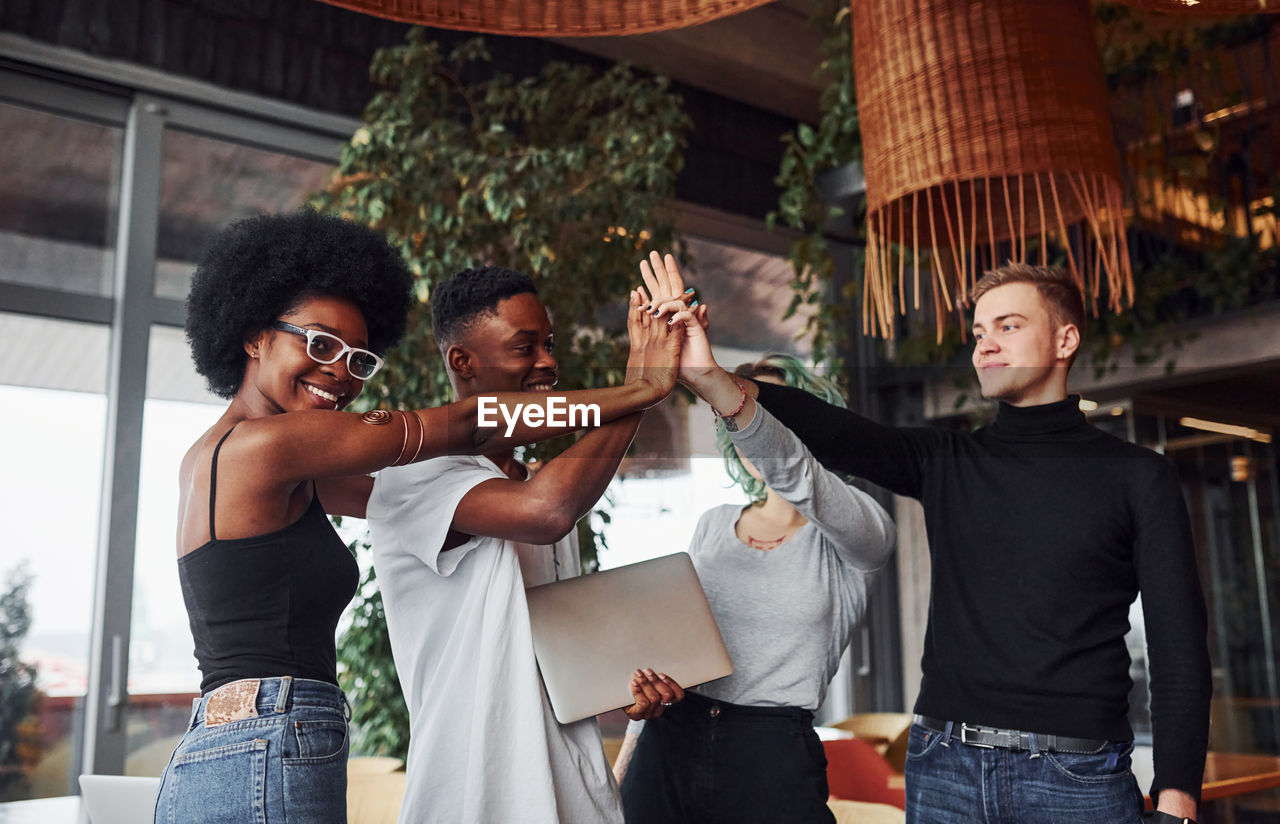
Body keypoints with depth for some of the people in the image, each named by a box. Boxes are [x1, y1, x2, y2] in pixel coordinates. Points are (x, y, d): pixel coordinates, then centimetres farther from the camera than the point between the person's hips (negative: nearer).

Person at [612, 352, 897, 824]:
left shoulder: (860, 536, -7)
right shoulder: (711, 526, 10)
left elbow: (790, 471, -29)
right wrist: (630, 748, 15)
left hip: (773, 763, -4)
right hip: (665, 747, 4)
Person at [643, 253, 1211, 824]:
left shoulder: (1138, 477, 2)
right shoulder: (945, 463, 8)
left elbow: (1178, 647, -2)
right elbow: (834, 435, -9)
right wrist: (711, 380, -25)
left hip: (1076, 777, -2)